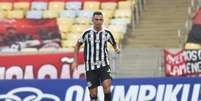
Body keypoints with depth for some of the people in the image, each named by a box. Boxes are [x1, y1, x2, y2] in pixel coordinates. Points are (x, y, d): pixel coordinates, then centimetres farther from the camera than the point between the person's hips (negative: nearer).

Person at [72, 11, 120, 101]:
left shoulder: (107, 32, -2)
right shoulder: (87, 33, -5)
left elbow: (114, 44, 13)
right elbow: (78, 45, 9)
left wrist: (117, 49, -11)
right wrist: (75, 61, 5)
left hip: (103, 65, 0)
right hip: (90, 66, 0)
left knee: (106, 85, -23)